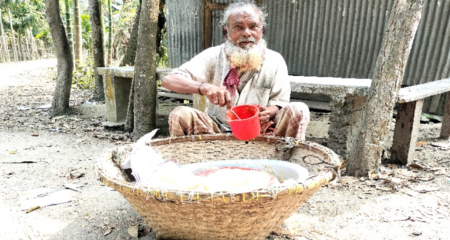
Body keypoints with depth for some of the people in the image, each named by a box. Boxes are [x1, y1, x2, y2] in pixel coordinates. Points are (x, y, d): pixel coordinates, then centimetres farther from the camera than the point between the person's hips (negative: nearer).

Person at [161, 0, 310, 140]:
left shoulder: (275, 61, -1)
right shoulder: (214, 56, -6)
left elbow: (279, 104, 2)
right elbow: (168, 80, -15)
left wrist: (268, 112, -26)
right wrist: (205, 87, -37)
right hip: (218, 129, 0)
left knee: (298, 111, -22)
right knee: (180, 115, -25)